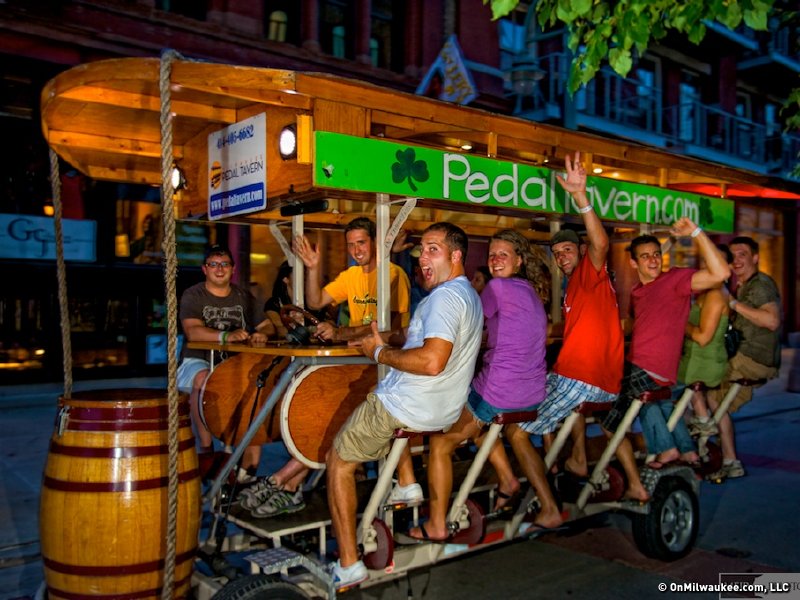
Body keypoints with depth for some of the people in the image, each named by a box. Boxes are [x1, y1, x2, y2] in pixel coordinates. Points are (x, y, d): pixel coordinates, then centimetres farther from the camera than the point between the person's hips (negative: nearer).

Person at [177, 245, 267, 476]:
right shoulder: (193, 296, -1)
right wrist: (226, 336, -36)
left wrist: (260, 335, -18)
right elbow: (192, 331, -19)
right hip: (198, 362, -3)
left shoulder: (244, 297, 14)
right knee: (204, 379, -37)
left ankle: (248, 466, -19)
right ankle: (206, 450, -22)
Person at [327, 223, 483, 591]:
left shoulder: (445, 296, -20)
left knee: (339, 461, 5)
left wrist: (380, 353, -19)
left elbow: (432, 361, -32)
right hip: (444, 410, 10)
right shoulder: (468, 294, 13)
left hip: (407, 408, -9)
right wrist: (385, 339, 9)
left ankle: (348, 565, 3)